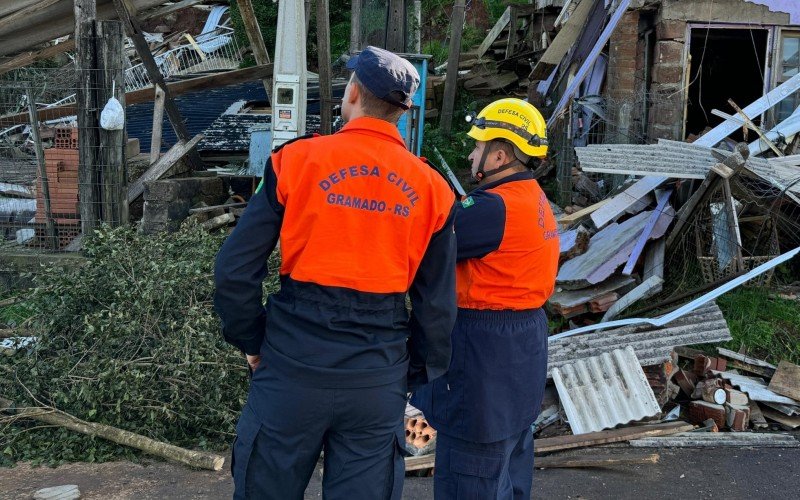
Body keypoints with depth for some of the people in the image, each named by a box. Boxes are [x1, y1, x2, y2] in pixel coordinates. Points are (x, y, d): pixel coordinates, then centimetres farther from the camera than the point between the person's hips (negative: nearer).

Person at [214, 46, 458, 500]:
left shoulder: (297, 160, -6)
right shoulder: (431, 188, 1)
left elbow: (235, 270, -6)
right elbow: (438, 304, 4)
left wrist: (252, 340, 8)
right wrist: (417, 374, 17)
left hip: (293, 365, -2)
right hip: (379, 380, 2)